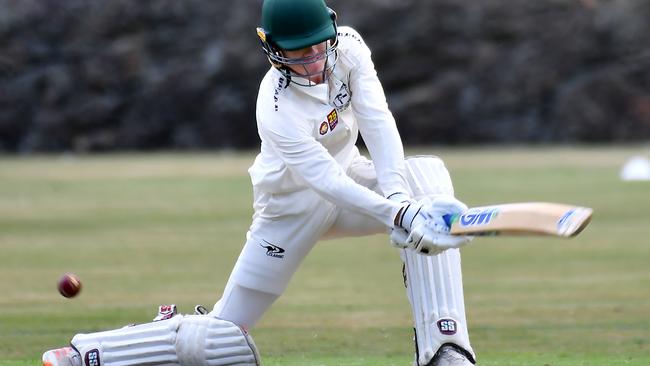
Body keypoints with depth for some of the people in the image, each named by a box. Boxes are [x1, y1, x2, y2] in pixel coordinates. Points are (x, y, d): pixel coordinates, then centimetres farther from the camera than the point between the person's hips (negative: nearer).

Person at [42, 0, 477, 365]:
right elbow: (329, 184, -38)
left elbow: (377, 122, -24)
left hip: (348, 176, 5)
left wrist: (397, 193, -40)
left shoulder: (347, 47, -16)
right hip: (293, 205, -5)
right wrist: (400, 216, -50)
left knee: (428, 174, -24)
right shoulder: (277, 111, -32)